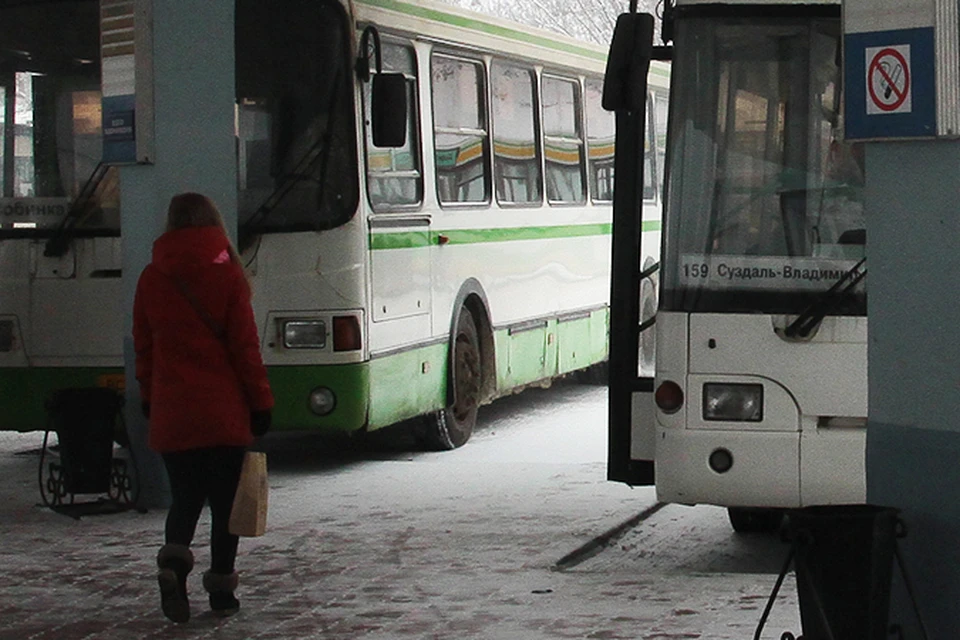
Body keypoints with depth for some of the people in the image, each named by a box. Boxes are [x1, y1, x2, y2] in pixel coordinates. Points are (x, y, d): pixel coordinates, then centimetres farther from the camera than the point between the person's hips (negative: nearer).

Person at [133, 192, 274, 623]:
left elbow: (144, 346, 9)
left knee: (184, 499, 12)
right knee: (225, 502, 9)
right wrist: (260, 400, 1)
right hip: (224, 410, -2)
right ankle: (221, 590, 10)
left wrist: (149, 397, 20)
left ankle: (173, 566, -12)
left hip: (171, 412, 2)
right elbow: (245, 345, -6)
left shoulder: (151, 279, 3)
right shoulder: (226, 275, -6)